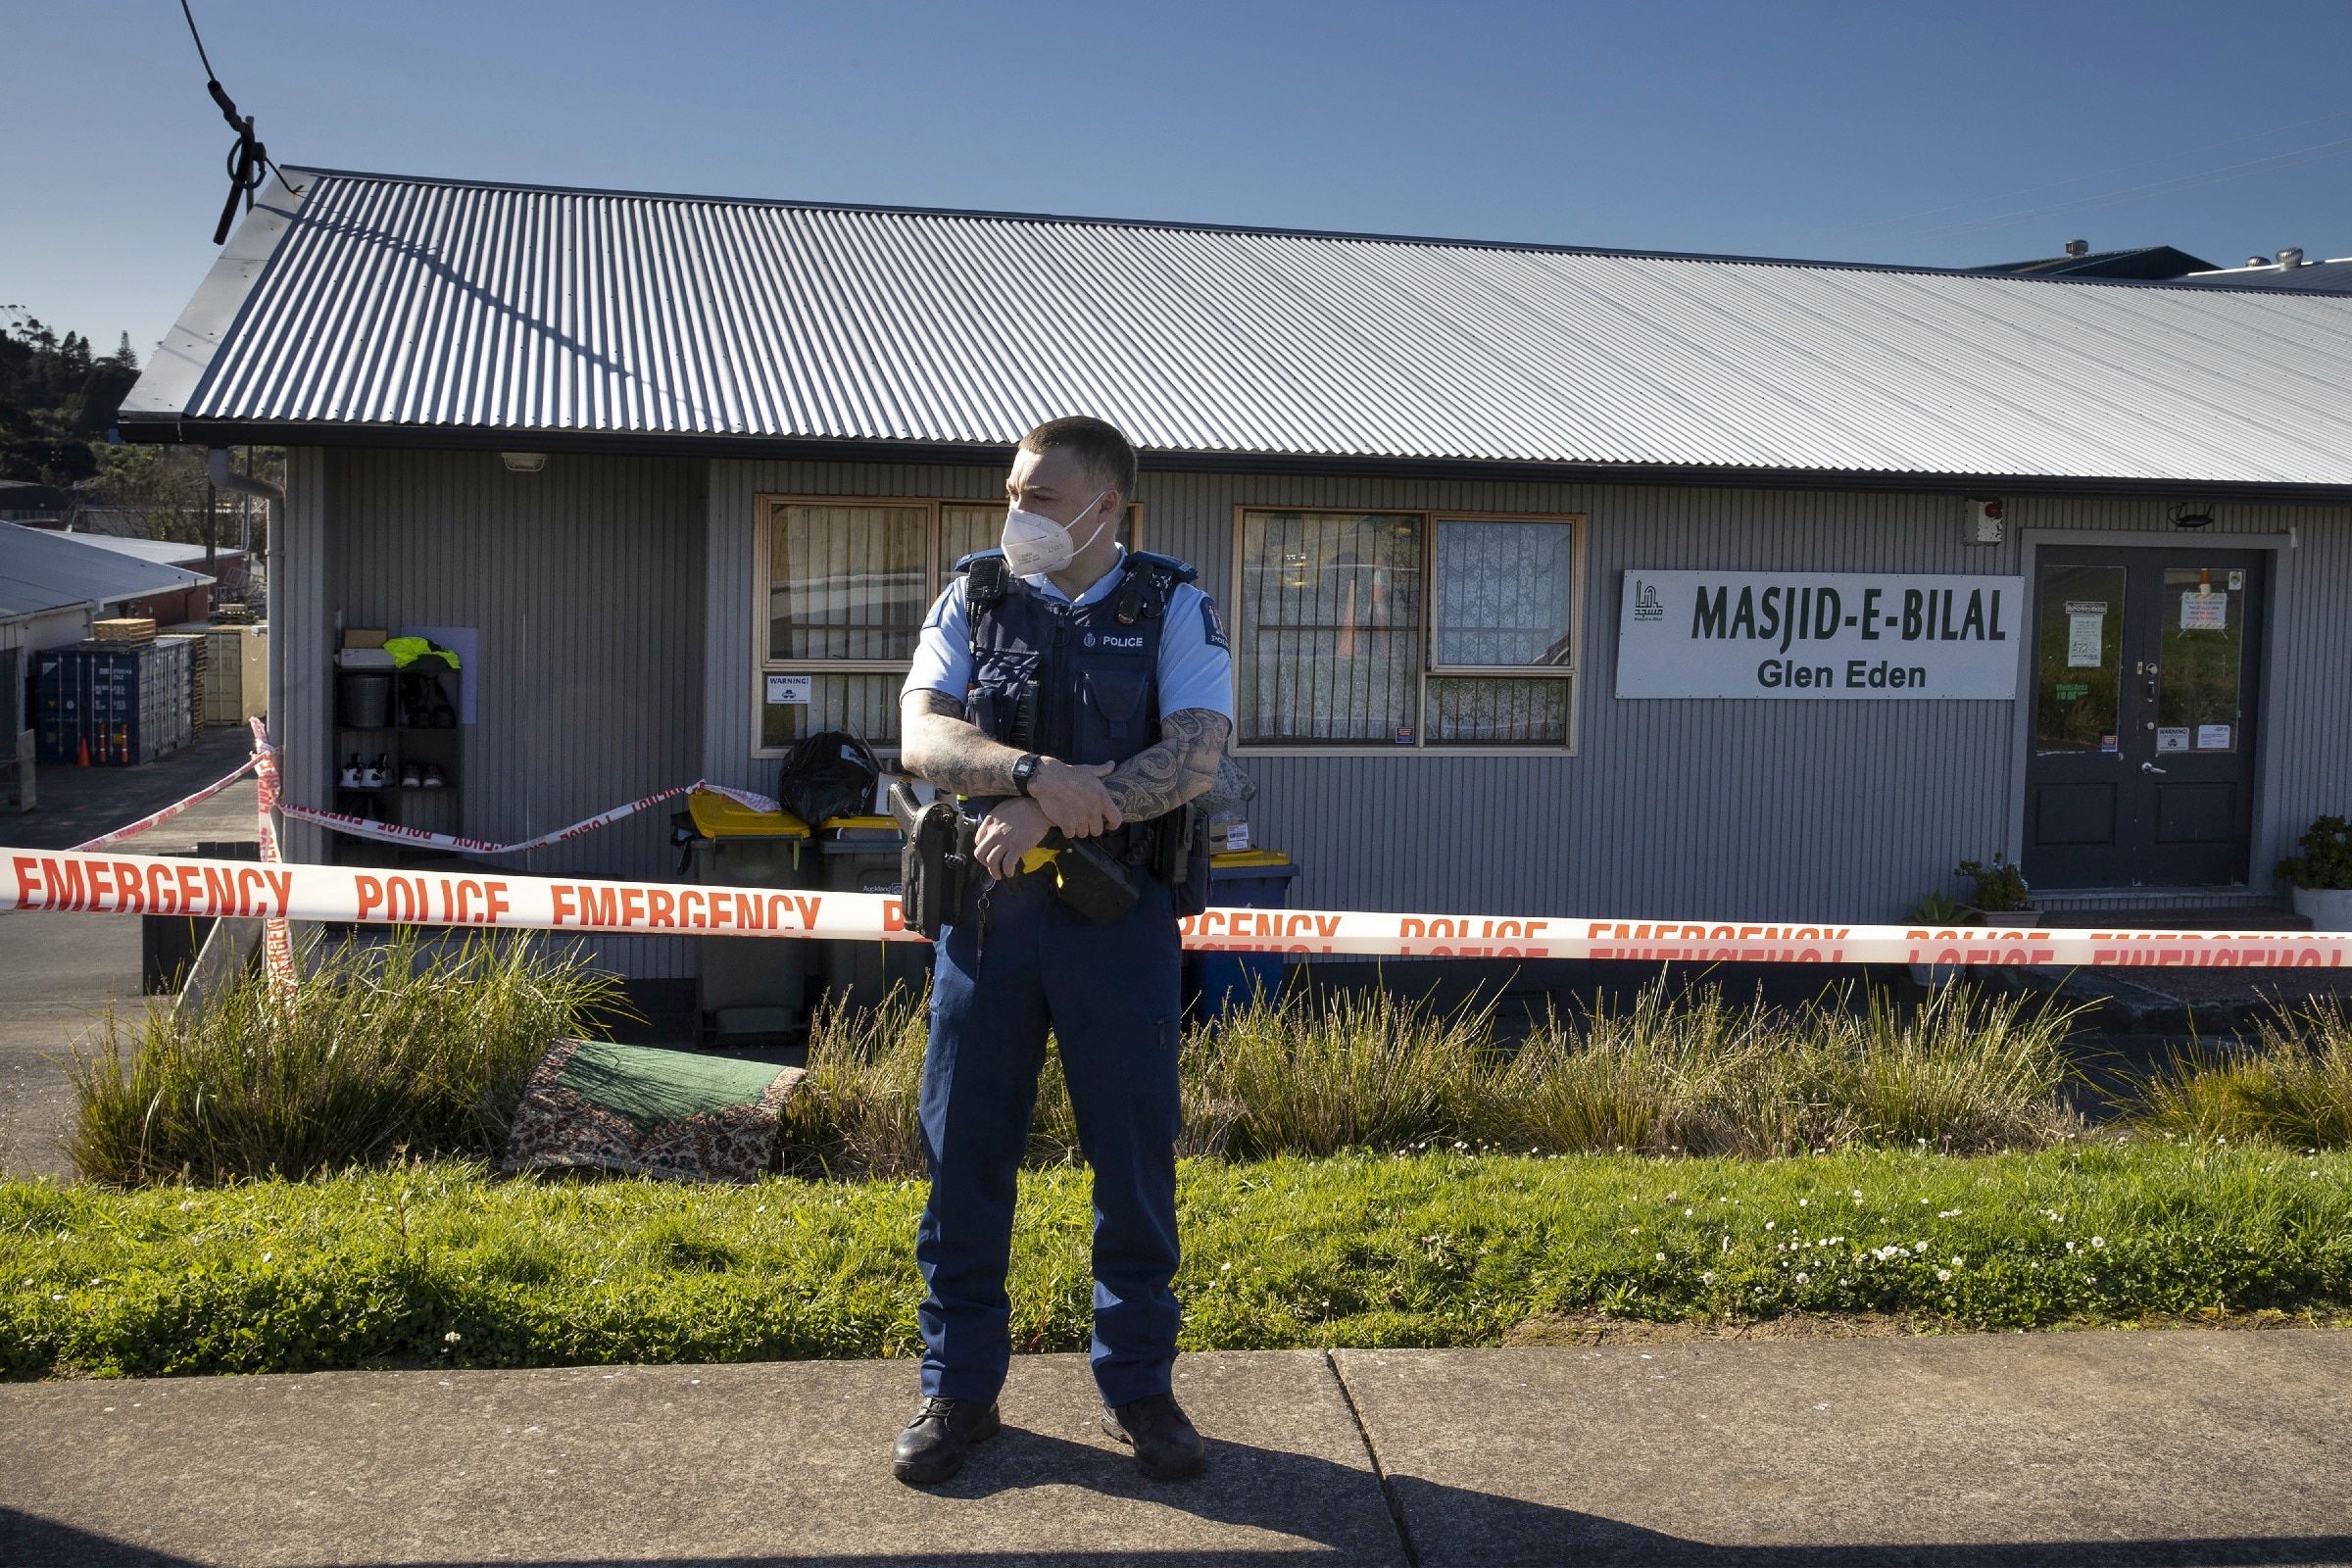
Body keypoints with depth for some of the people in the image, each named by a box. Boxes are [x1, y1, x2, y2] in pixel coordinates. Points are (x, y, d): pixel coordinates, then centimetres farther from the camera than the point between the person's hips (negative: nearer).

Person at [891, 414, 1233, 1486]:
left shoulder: (1172, 609, 1)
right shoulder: (974, 600, 7)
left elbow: (1195, 756, -13)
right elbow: (923, 736, -6)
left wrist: (1042, 814, -22)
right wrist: (1039, 770, -25)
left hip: (1117, 914, -1)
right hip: (988, 906, 2)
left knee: (1135, 1155, 6)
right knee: (964, 1152, 7)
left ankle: (1137, 1385, 23)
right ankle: (959, 1388, 22)